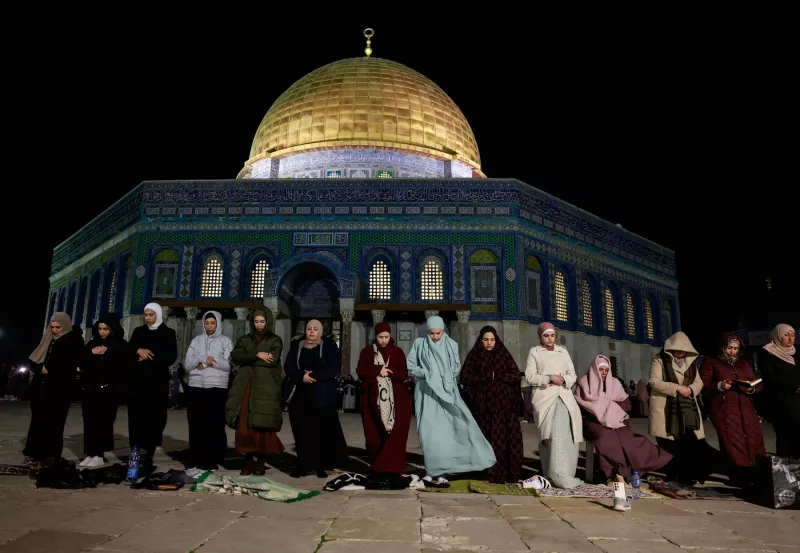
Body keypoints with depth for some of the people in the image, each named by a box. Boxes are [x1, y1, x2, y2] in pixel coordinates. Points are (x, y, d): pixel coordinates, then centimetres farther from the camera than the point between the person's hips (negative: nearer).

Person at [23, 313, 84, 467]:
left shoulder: (74, 341, -2)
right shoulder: (49, 340, 17)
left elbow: (70, 365, -10)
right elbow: (35, 360, 16)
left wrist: (49, 369, -9)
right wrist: (41, 369, -3)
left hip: (59, 389, -6)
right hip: (41, 387, 6)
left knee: (53, 423, -5)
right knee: (39, 421, 4)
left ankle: (51, 456, -1)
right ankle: (40, 453, 11)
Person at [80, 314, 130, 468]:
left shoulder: (121, 345, 2)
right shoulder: (92, 344, 15)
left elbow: (125, 366, -3)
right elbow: (81, 363, 10)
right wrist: (91, 353, -5)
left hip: (109, 390, -4)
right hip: (91, 389, 4)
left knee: (103, 421, -7)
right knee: (90, 421, -1)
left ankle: (98, 455, -3)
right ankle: (90, 454, 5)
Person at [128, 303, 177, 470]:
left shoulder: (168, 333, 6)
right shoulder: (138, 331, 16)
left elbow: (171, 357, -3)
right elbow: (128, 352, 8)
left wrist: (150, 357, -10)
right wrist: (138, 351, -11)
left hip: (157, 382, -3)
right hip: (137, 381, 3)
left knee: (154, 419, -4)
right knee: (136, 418, -1)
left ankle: (147, 455, 0)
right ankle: (137, 453, 5)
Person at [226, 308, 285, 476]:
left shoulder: (275, 340, 7)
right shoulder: (244, 340, 17)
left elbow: (272, 360, -10)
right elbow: (235, 356, -1)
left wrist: (248, 359, -4)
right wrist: (256, 355, -13)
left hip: (266, 388, -3)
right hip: (246, 386, 3)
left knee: (262, 426, -5)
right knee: (244, 426, -2)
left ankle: (260, 461, 4)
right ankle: (248, 460, 6)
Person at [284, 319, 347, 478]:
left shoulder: (329, 346, 2)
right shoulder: (296, 347, 12)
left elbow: (334, 368, -10)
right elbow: (289, 368, 2)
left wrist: (314, 375, -18)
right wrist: (302, 377, -16)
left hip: (323, 396, -2)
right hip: (300, 395, 3)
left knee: (323, 431, -2)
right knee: (302, 431, 3)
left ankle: (321, 466, 6)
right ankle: (303, 465, 13)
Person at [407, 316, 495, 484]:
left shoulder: (451, 345, 5)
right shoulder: (419, 344, 1)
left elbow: (457, 367, 14)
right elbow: (410, 367, 2)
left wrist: (449, 377, -2)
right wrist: (427, 373, -10)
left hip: (448, 392, 2)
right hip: (428, 393, -2)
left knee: (453, 426, -6)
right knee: (433, 431, -4)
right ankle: (434, 472, 4)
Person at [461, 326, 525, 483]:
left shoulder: (504, 354, 11)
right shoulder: (474, 356, 7)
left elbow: (517, 376, 4)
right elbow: (465, 378, -2)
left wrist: (498, 375, -8)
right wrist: (486, 376, -10)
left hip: (504, 404, 2)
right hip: (484, 404, -1)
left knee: (508, 439, -5)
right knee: (487, 439, -4)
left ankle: (509, 474, 3)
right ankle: (488, 475, 4)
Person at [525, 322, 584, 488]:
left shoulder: (563, 351, 19)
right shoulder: (534, 352, 9)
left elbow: (572, 375, 15)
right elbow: (530, 376, -1)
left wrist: (563, 380, -6)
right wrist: (550, 378, -12)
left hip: (563, 396, 3)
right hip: (544, 397, -2)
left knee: (561, 432, -13)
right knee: (549, 434, -9)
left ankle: (559, 475, -9)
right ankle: (559, 475, -4)